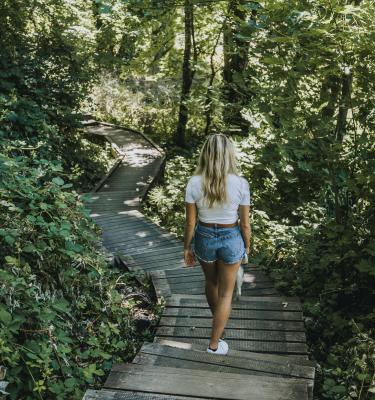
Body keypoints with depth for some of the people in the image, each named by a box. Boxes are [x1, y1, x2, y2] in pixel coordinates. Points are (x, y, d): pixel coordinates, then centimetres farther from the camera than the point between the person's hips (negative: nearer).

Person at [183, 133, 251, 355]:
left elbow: (190, 222, -8)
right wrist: (247, 245, 8)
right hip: (231, 239, -2)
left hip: (204, 238, 2)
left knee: (211, 282, 28)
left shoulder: (194, 183, -15)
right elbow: (245, 223, -9)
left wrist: (187, 248, 6)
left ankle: (218, 322, 51)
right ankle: (214, 343, 22)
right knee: (226, 292, 16)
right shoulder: (241, 184, -17)